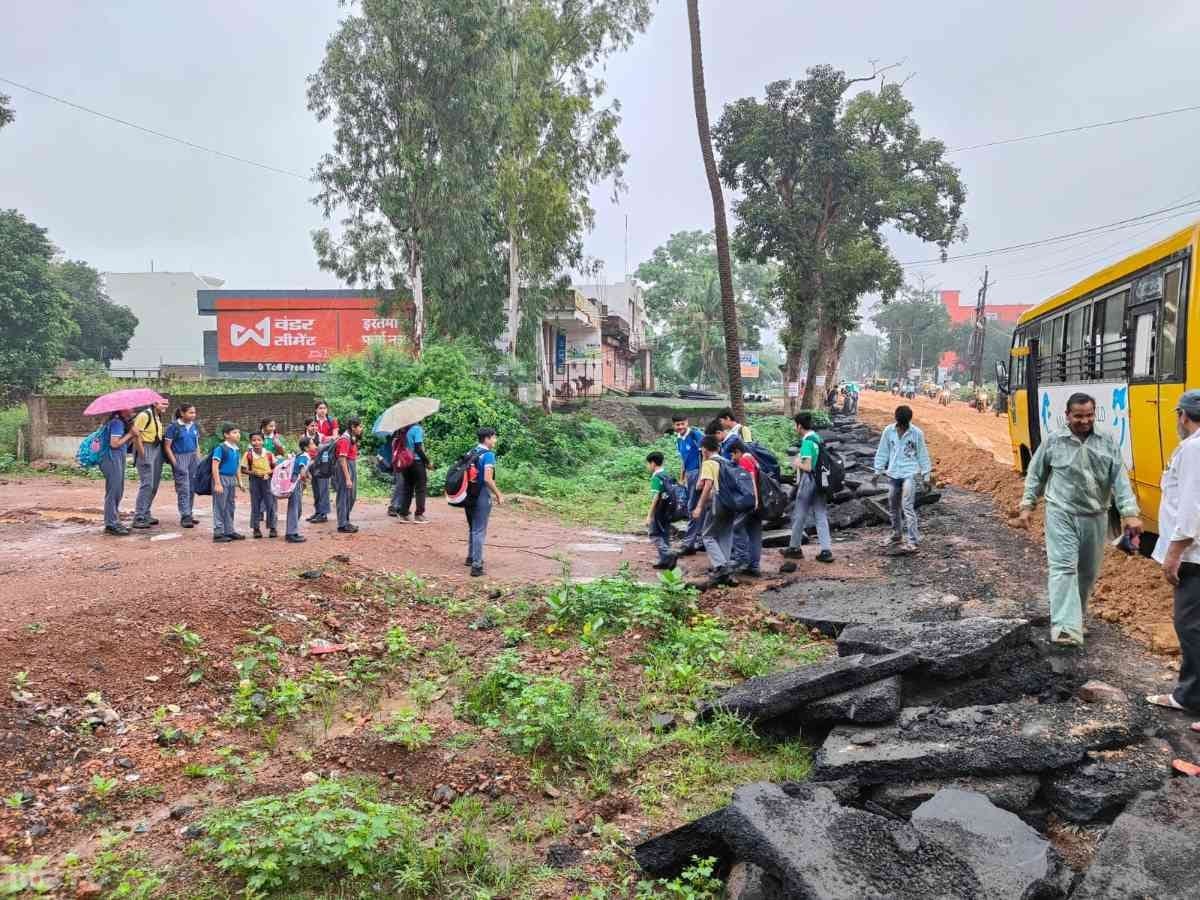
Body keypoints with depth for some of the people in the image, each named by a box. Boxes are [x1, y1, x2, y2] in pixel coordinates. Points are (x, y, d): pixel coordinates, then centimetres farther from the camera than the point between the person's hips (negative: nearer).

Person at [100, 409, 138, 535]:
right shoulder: (116, 422, -14)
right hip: (113, 459, -10)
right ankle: (111, 525, -2)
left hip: (119, 458, 10)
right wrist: (129, 434, -12)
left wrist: (132, 437, -3)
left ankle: (114, 522, 24)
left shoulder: (123, 422, 16)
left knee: (118, 492, 15)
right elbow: (114, 443, -22)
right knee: (113, 492, -6)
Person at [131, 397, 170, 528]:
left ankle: (146, 514, 23)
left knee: (154, 485, 12)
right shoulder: (144, 415, -13)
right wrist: (142, 453, -19)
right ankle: (138, 518, -7)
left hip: (157, 449, 9)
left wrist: (162, 452, 9)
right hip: (146, 450, -9)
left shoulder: (158, 416, 14)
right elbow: (136, 433, -18)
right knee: (147, 484, -11)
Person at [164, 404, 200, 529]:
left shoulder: (195, 426, 10)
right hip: (180, 458, -6)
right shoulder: (174, 427, -7)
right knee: (183, 489, -7)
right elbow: (167, 447, -6)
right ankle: (185, 517, -5)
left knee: (192, 489, 8)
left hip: (193, 458, 6)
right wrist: (174, 462, -11)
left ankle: (188, 515, 17)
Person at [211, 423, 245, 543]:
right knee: (219, 507, -2)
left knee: (230, 506, 15)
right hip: (222, 478, -8)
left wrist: (239, 482, 17)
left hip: (232, 479, 8)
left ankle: (229, 531, 24)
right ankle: (218, 533, 3)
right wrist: (217, 483, -21)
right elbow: (215, 467, -17)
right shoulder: (220, 448, -15)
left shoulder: (237, 449, 9)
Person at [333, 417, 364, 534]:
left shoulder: (352, 438, 13)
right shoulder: (345, 439, -17)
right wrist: (347, 479, -22)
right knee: (344, 496, -3)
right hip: (345, 469, -10)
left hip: (352, 467, 10)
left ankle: (345, 522, 27)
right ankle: (342, 525, 5)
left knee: (351, 497, 16)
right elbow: (342, 460, -20)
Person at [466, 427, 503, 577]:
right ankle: (476, 566, -5)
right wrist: (498, 495, -11)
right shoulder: (488, 455, -15)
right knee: (479, 531, -4)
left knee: (472, 528, 22)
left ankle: (471, 557, 35)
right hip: (482, 496, -8)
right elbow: (488, 479, -23)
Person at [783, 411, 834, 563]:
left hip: (808, 482, -8)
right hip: (820, 482, 8)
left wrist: (797, 463, -5)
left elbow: (807, 467, -22)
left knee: (799, 516, 7)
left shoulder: (807, 442, -18)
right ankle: (826, 551, 5)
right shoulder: (817, 438, 8)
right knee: (821, 516, 7)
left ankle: (794, 548, 19)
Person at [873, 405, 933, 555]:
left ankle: (912, 541, -13)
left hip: (909, 474, -4)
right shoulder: (888, 431, 0)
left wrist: (926, 475, 2)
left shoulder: (917, 433, -5)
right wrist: (878, 470, 6)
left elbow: (922, 454, 1)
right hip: (892, 474, 4)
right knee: (893, 507, 13)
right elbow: (883, 451, 7)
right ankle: (897, 535, 31)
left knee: (907, 507, -13)